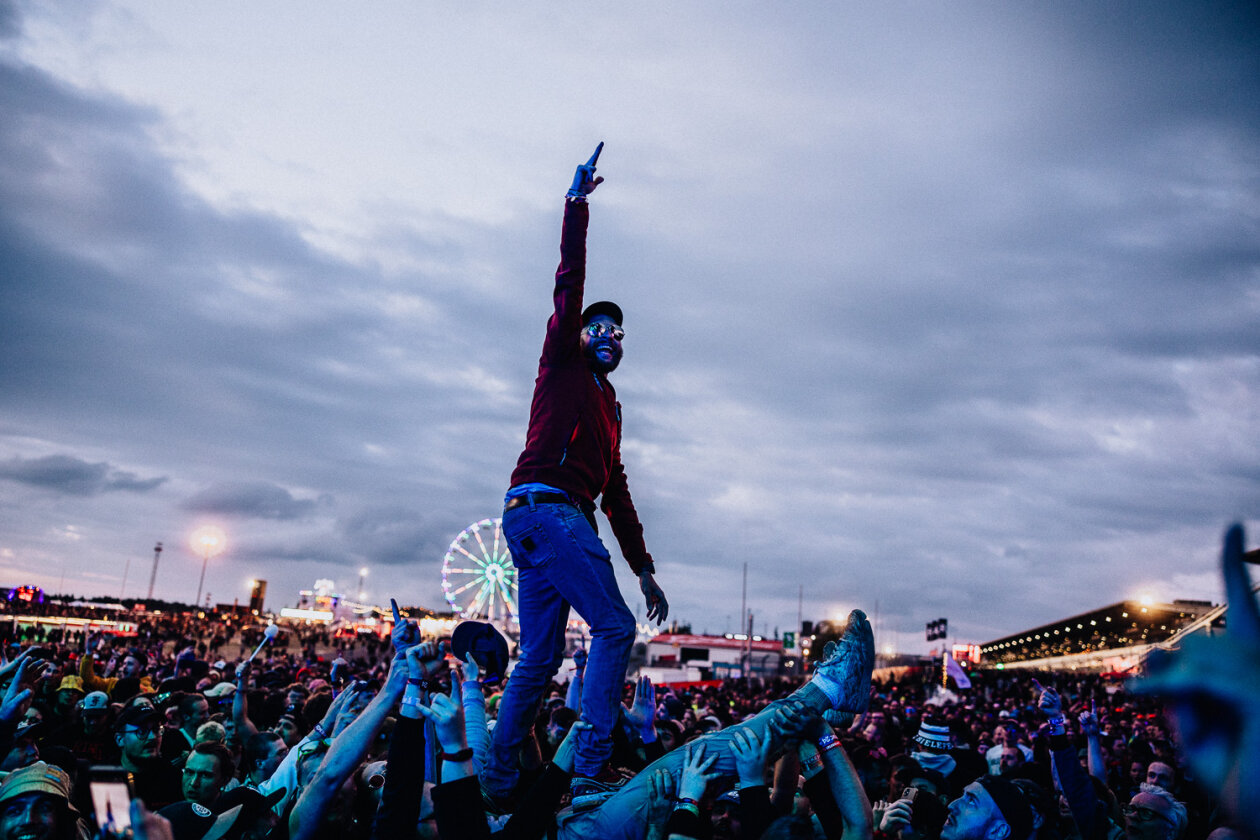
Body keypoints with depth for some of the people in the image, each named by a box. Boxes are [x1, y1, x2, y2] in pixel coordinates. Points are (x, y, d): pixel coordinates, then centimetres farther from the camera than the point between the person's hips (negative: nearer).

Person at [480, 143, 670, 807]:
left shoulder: (608, 403, 28)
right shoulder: (563, 365, 11)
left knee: (541, 657, 6)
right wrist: (577, 203, -5)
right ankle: (590, 769, -15)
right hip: (545, 508, -8)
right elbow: (568, 286, -3)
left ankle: (498, 778, 11)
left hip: (552, 522, 8)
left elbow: (616, 492, 25)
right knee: (613, 627, -14)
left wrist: (645, 569, 21)